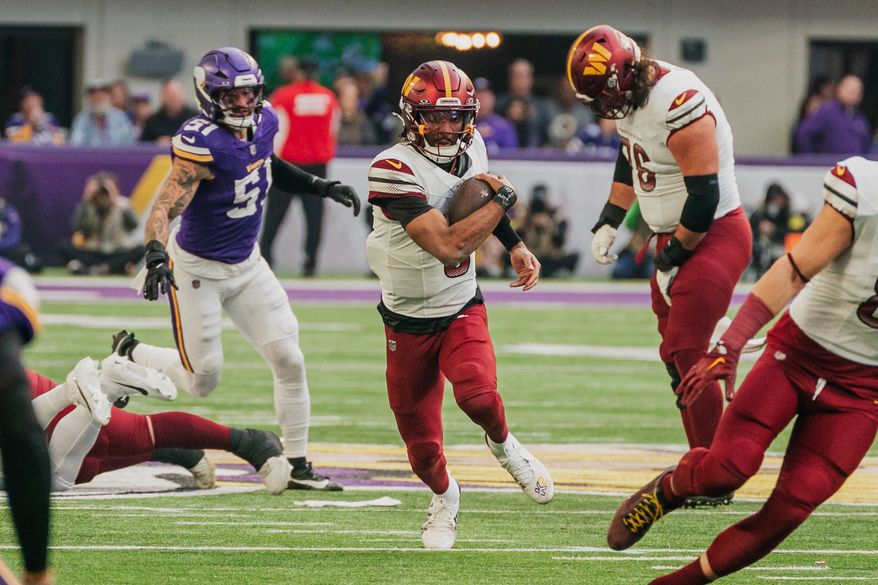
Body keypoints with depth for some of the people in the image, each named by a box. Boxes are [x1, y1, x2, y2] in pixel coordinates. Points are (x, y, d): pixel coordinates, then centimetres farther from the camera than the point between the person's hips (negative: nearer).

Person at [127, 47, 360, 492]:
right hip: (198, 269, -7)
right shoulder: (203, 143, -29)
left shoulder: (263, 122, -5)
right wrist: (156, 256, -52)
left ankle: (296, 464, 10)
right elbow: (165, 208, -35)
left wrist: (320, 187, 13)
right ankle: (129, 354, 30)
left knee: (289, 360, -1)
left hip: (247, 263, 7)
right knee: (202, 380, 1)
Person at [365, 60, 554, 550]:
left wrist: (516, 245, 12)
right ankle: (445, 496, 40)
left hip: (462, 309, 3)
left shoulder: (471, 149, -6)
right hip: (409, 321, -3)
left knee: (478, 394, -28)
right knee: (422, 445, 6)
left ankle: (503, 444, 5)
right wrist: (502, 199, -25)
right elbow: (448, 246, -35)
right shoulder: (395, 170, -27)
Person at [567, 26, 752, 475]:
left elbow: (704, 197, -26)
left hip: (713, 235, -10)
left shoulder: (679, 105, -28)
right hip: (675, 235, 10)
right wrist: (609, 222, 14)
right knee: (675, 354, 13)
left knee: (687, 353, -10)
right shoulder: (632, 95, 1)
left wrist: (672, 259, -15)